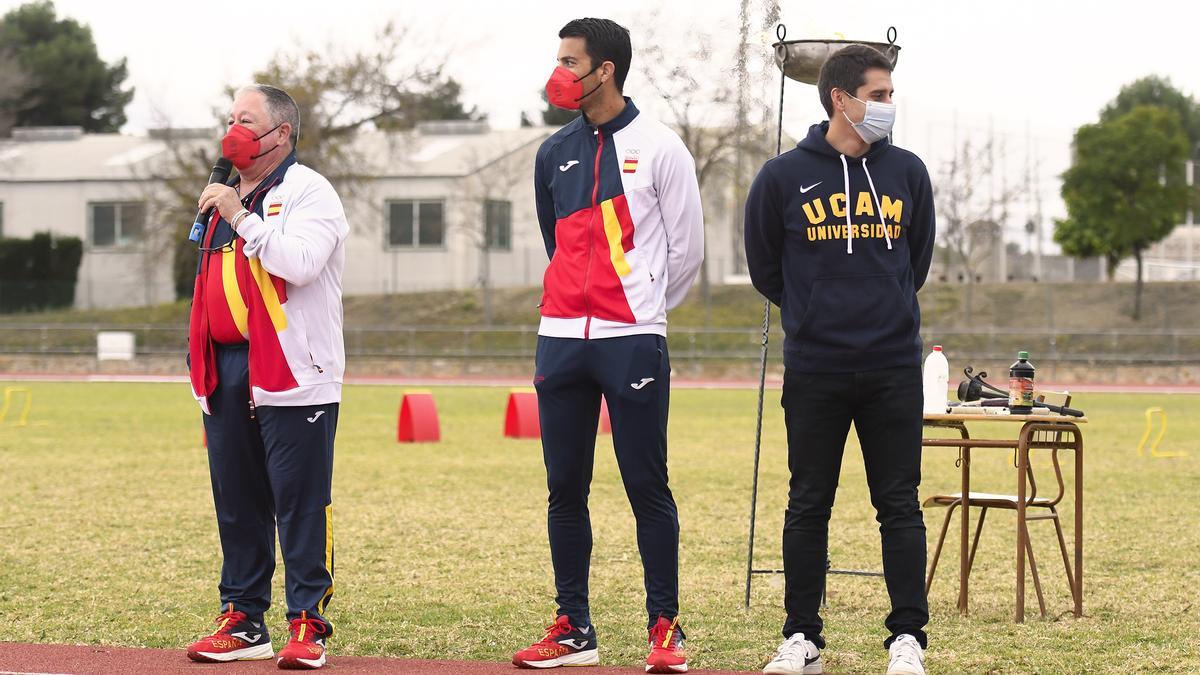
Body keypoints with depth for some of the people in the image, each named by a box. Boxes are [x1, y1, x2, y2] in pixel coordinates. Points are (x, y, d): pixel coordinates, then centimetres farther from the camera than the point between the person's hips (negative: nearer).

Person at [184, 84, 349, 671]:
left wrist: (241, 218, -16)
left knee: (300, 502, -7)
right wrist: (202, 363, 20)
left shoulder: (309, 193, -4)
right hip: (227, 372, 8)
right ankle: (242, 620, 15)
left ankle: (307, 623, -3)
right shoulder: (228, 197, 21)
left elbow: (301, 262, -22)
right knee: (236, 501, 9)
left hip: (292, 374, -8)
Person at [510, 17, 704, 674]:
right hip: (561, 341, 5)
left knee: (647, 489, -4)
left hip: (633, 342, -5)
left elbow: (686, 248, 2)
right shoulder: (555, 153, 12)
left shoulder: (657, 148, -3)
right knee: (564, 490, 6)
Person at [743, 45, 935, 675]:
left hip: (894, 368, 1)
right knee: (808, 505, 5)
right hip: (814, 370, -1)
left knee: (900, 505, 2)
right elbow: (763, 266, 11)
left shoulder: (907, 173, 5)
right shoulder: (784, 177, -2)